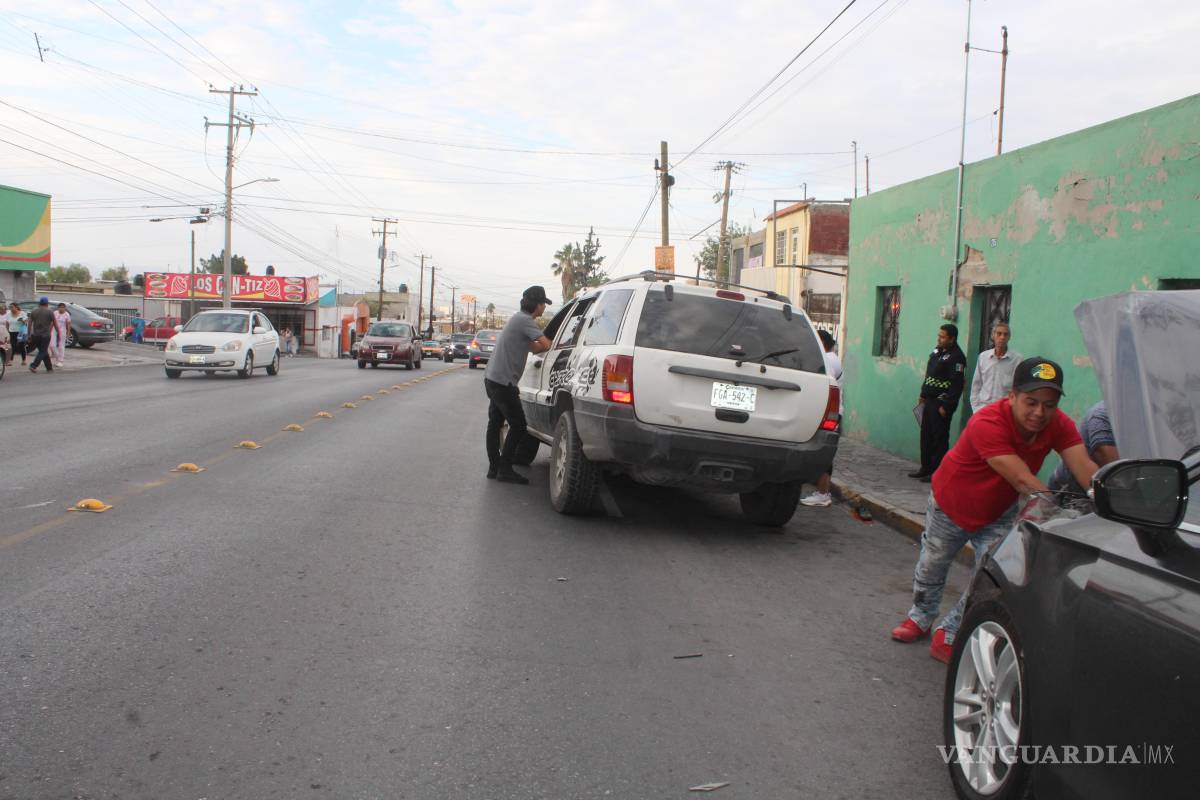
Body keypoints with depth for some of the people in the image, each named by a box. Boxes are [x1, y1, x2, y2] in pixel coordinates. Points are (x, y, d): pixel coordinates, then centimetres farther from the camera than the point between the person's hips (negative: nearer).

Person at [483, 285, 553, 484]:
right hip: (502, 381, -10)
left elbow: (532, 347, 17)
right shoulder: (526, 321, -14)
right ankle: (505, 470, -2)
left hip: (492, 378, 10)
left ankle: (494, 468, 18)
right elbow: (546, 345, -21)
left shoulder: (518, 318, 18)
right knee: (518, 425, -5)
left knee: (495, 423, 12)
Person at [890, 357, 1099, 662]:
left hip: (999, 513, 3)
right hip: (950, 504, -3)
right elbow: (1023, 480, -45)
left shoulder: (1059, 426, -21)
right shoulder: (987, 424, -39)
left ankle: (948, 635, 12)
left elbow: (1085, 469, -34)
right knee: (931, 566, 17)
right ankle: (920, 617, 47)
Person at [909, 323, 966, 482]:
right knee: (926, 435, 13)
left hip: (941, 403, -9)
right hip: (929, 401, 9)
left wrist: (945, 406, -19)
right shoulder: (936, 352, 13)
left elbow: (956, 385, -18)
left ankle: (937, 472, 2)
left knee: (939, 438, -4)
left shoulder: (956, 357, -14)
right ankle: (926, 468, 22)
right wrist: (923, 395, 17)